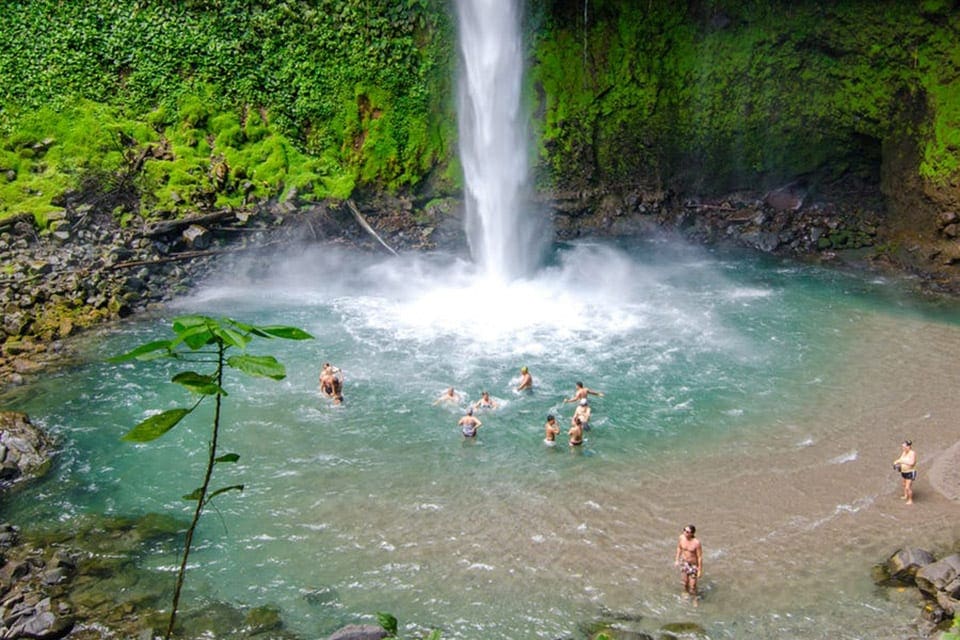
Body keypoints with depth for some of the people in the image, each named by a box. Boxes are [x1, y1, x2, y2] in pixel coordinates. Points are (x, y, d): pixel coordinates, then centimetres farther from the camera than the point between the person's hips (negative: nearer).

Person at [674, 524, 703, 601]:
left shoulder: (696, 543, -33)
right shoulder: (681, 537, -19)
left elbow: (700, 557, -21)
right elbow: (679, 548, 1)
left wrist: (700, 570, -14)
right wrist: (677, 560, 7)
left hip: (693, 564, -4)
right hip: (684, 562, 4)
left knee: (692, 585, 7)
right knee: (685, 581, 21)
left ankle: (694, 598, 36)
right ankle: (686, 593, 51)